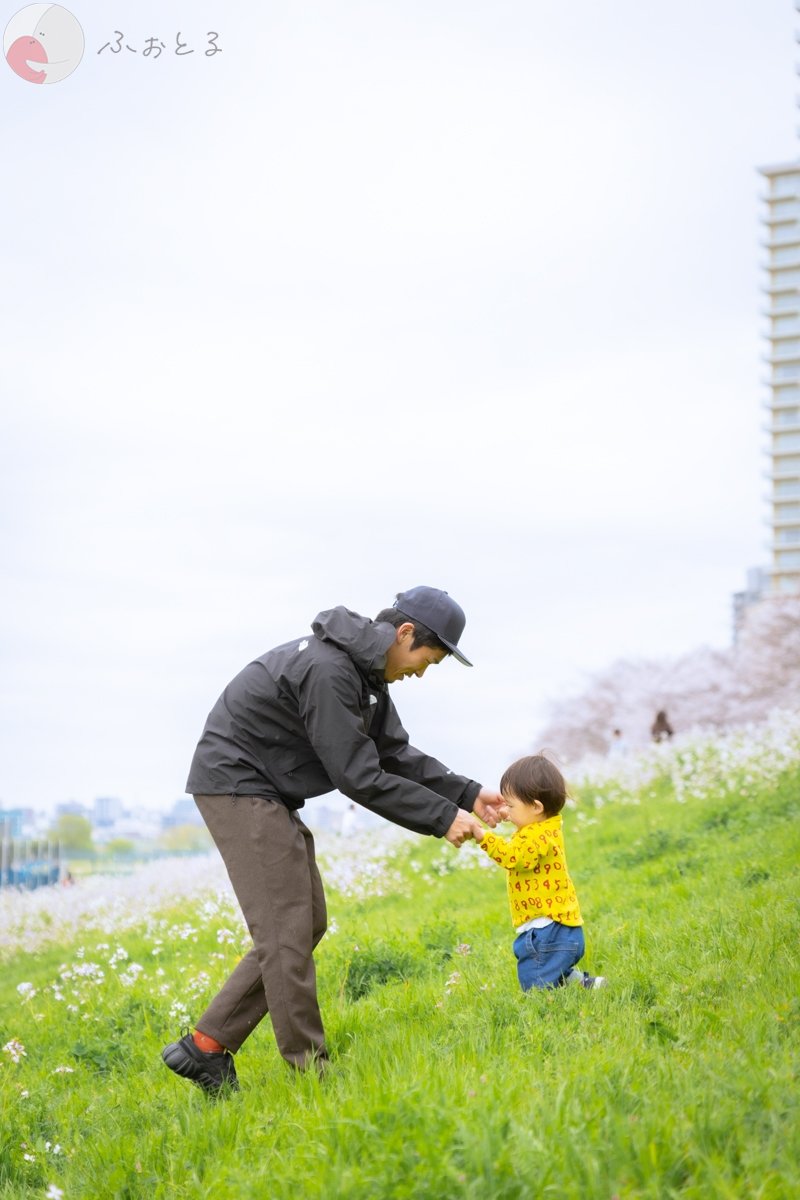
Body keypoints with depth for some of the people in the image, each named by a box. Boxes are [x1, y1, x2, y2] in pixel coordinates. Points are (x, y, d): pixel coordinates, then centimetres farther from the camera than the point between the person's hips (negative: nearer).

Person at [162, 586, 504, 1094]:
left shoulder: (365, 671, 7)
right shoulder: (327, 671, -25)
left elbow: (395, 754, 12)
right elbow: (359, 777, -24)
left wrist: (468, 794, 3)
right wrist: (443, 817, -19)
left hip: (266, 794, 11)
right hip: (237, 786, -11)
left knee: (308, 924, 9)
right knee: (286, 932, -10)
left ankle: (207, 1047, 11)